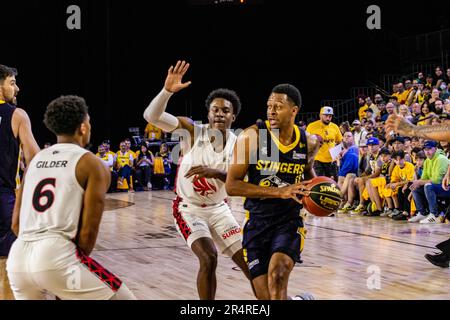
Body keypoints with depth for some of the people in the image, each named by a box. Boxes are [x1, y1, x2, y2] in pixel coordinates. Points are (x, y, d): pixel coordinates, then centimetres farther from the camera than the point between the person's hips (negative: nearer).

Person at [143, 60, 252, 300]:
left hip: (218, 209, 4)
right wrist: (167, 90, -43)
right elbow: (151, 116, -27)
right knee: (208, 258, -24)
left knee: (247, 260, 6)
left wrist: (215, 173, -37)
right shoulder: (192, 131, -16)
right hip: (188, 208, -4)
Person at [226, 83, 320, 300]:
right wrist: (279, 191, -23)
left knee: (278, 273, -29)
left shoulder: (309, 143, -2)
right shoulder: (252, 136, -13)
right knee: (265, 296, 2)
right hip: (257, 222, 0)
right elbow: (232, 186, -16)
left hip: (290, 221, 0)